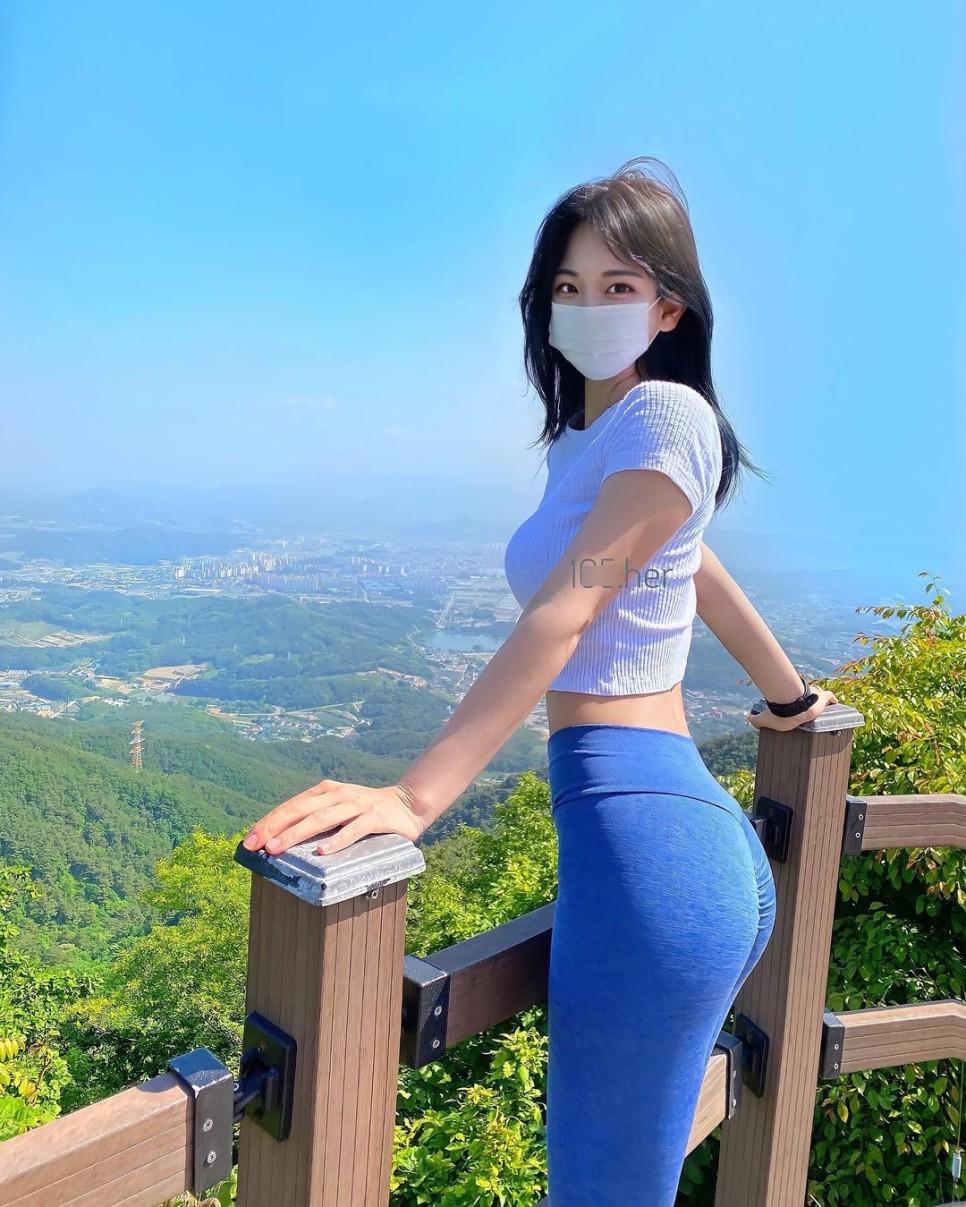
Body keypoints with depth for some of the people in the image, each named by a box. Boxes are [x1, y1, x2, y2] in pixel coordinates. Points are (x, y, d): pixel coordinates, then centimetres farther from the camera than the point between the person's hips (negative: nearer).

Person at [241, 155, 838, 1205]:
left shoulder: (665, 413, -7)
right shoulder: (581, 441, 20)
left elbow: (567, 610, -18)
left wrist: (416, 795, -24)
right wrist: (788, 697, 45)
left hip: (634, 821, -10)